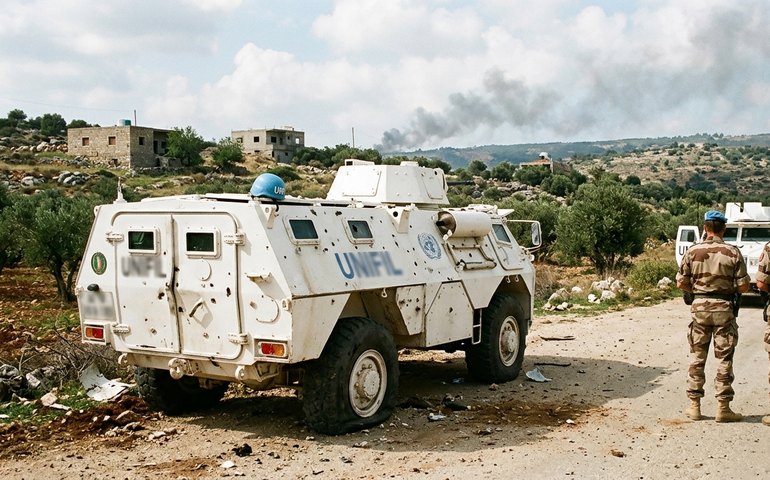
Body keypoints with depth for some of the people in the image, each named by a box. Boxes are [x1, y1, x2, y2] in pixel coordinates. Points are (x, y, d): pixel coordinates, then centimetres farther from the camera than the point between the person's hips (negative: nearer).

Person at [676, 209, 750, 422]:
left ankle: (694, 405, 14)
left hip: (699, 308, 2)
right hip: (723, 308, -2)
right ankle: (723, 408, 7)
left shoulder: (693, 251, -2)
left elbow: (681, 283, -1)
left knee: (697, 358, 11)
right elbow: (743, 286, -6)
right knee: (724, 360, 5)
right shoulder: (732, 252, -7)